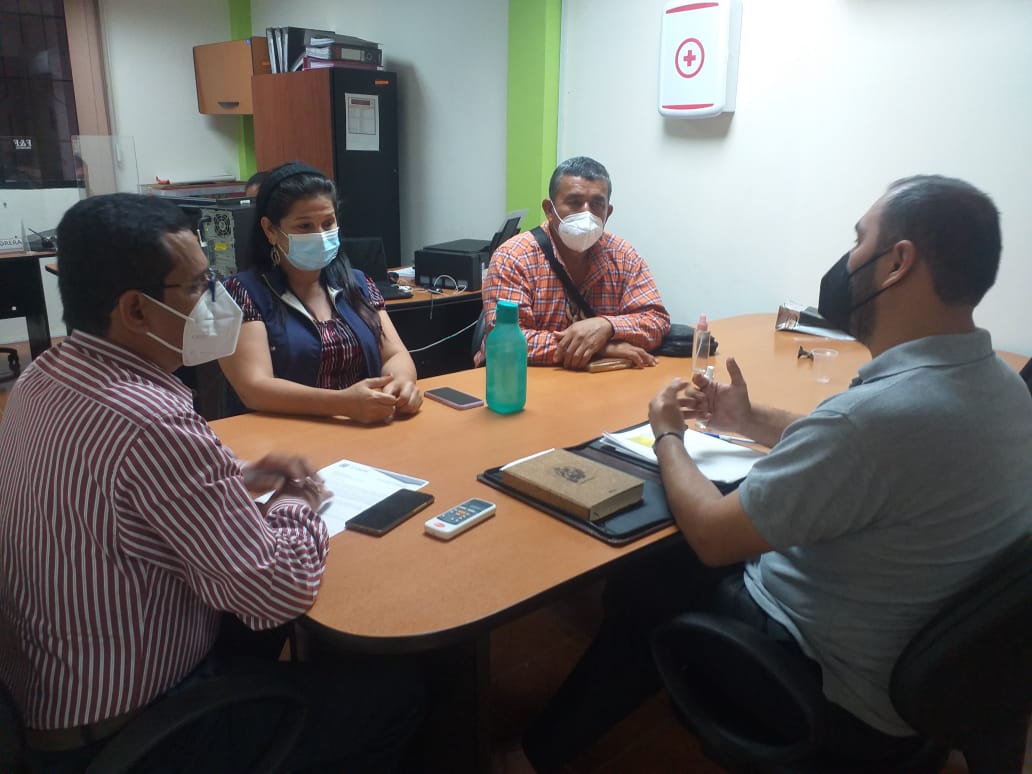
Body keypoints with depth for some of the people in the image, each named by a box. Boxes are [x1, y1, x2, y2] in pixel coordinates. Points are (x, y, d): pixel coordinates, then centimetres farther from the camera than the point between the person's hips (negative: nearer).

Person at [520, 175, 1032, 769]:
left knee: (639, 595, 12)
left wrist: (668, 436, -6)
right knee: (667, 561, 17)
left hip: (839, 694, -8)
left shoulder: (879, 411, -36)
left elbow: (712, 534, -24)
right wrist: (752, 420, 9)